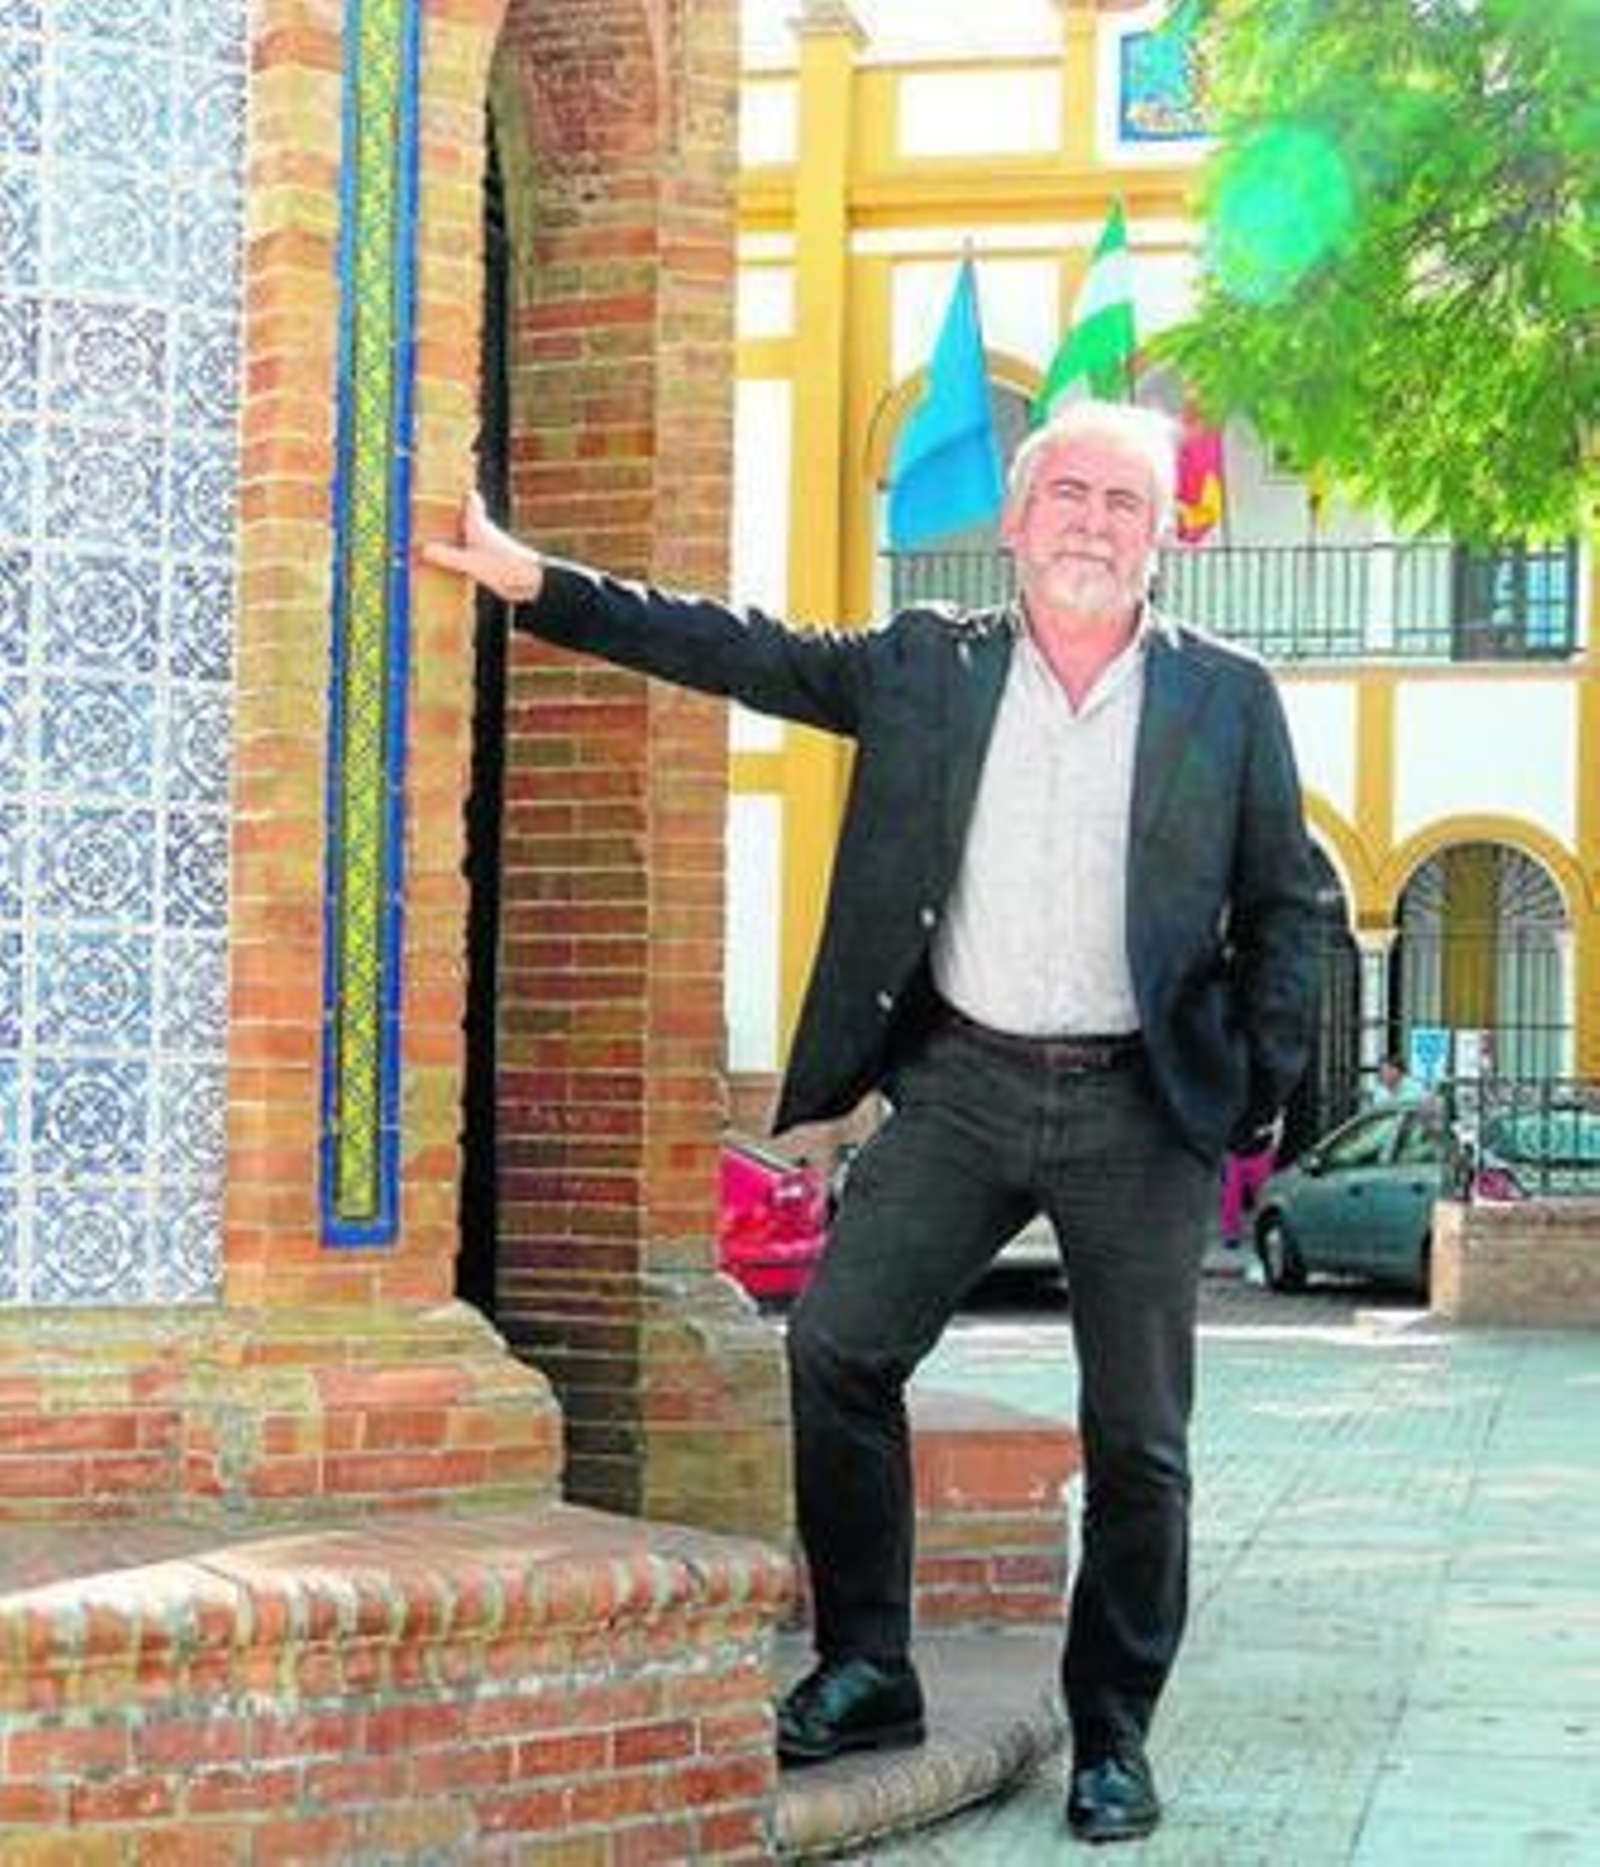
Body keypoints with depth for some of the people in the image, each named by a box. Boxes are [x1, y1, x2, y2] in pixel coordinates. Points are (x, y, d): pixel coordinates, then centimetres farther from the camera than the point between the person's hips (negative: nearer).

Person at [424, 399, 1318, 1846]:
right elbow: (740, 651, 3)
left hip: (1143, 1106, -2)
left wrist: (1258, 1099, -2)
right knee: (837, 1348, -7)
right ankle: (865, 1671, 9)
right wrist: (529, 580, -4)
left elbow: (1283, 910, 6)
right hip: (963, 1078, 2)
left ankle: (1112, 1734, 18)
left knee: (1138, 1440, 3)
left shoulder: (1229, 698, 3)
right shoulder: (927, 667, 7)